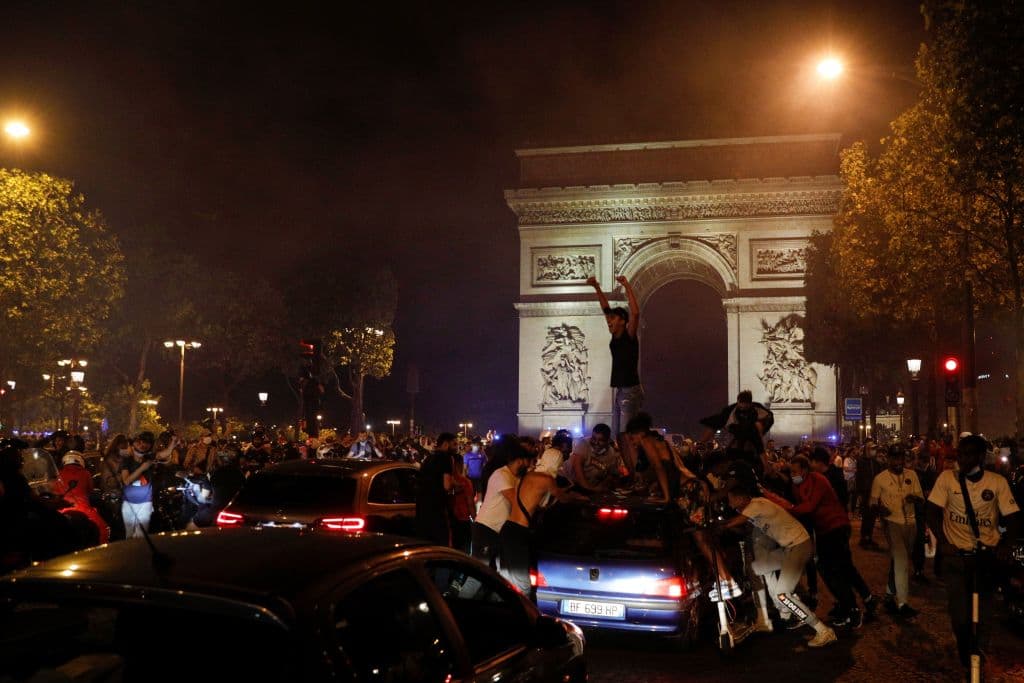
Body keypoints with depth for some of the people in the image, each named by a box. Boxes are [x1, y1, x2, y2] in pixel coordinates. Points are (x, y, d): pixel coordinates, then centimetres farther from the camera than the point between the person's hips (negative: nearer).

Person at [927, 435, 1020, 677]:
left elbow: (1013, 518, 0)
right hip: (956, 555, 0)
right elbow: (933, 512, -3)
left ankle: (979, 654, 26)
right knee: (959, 612, 3)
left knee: (983, 610, 2)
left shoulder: (998, 482, -2)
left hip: (987, 555, 0)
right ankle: (965, 655, 28)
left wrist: (1005, 545, -15)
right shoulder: (947, 478, -4)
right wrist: (943, 542, -12)